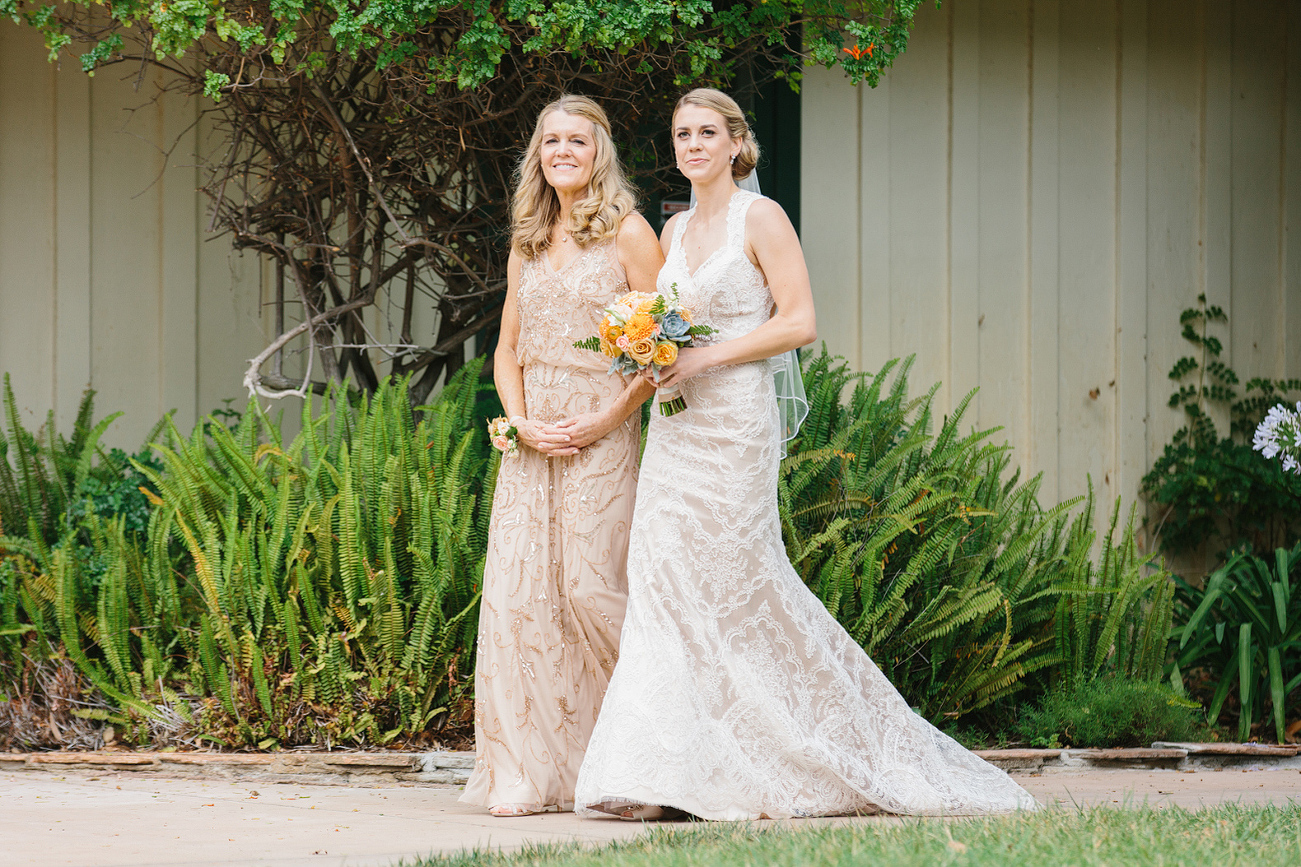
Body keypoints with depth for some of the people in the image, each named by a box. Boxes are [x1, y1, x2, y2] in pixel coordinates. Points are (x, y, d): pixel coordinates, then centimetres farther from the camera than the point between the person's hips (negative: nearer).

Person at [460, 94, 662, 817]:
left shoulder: (628, 234, -2)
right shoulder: (529, 243, 16)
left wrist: (606, 419, -13)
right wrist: (522, 423, 1)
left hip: (601, 435, -5)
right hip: (532, 441, 5)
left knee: (590, 587, -10)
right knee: (518, 589, -4)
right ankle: (531, 772, -2)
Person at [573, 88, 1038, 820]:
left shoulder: (760, 219, -6)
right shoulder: (676, 231, 15)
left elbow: (800, 323, -12)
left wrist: (705, 358, -16)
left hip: (735, 422, -7)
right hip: (677, 430, 7)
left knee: (735, 588, -5)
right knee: (666, 588, 0)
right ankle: (663, 778, 0)